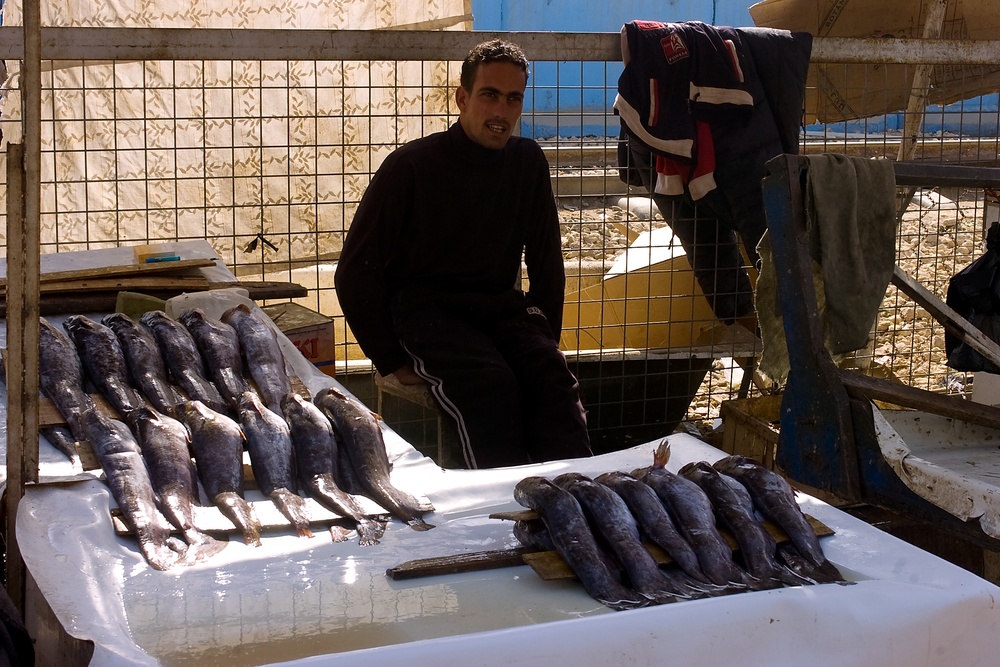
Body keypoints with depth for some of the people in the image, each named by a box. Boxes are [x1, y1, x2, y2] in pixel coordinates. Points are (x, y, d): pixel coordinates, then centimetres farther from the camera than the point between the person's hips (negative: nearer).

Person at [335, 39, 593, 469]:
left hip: (501, 305, 4)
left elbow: (546, 262, 16)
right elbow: (355, 272, -5)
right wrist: (390, 362, -8)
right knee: (490, 385, -33)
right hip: (424, 309, -4)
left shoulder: (529, 163, 6)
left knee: (553, 377, -26)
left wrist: (545, 343, 7)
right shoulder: (411, 167, -7)